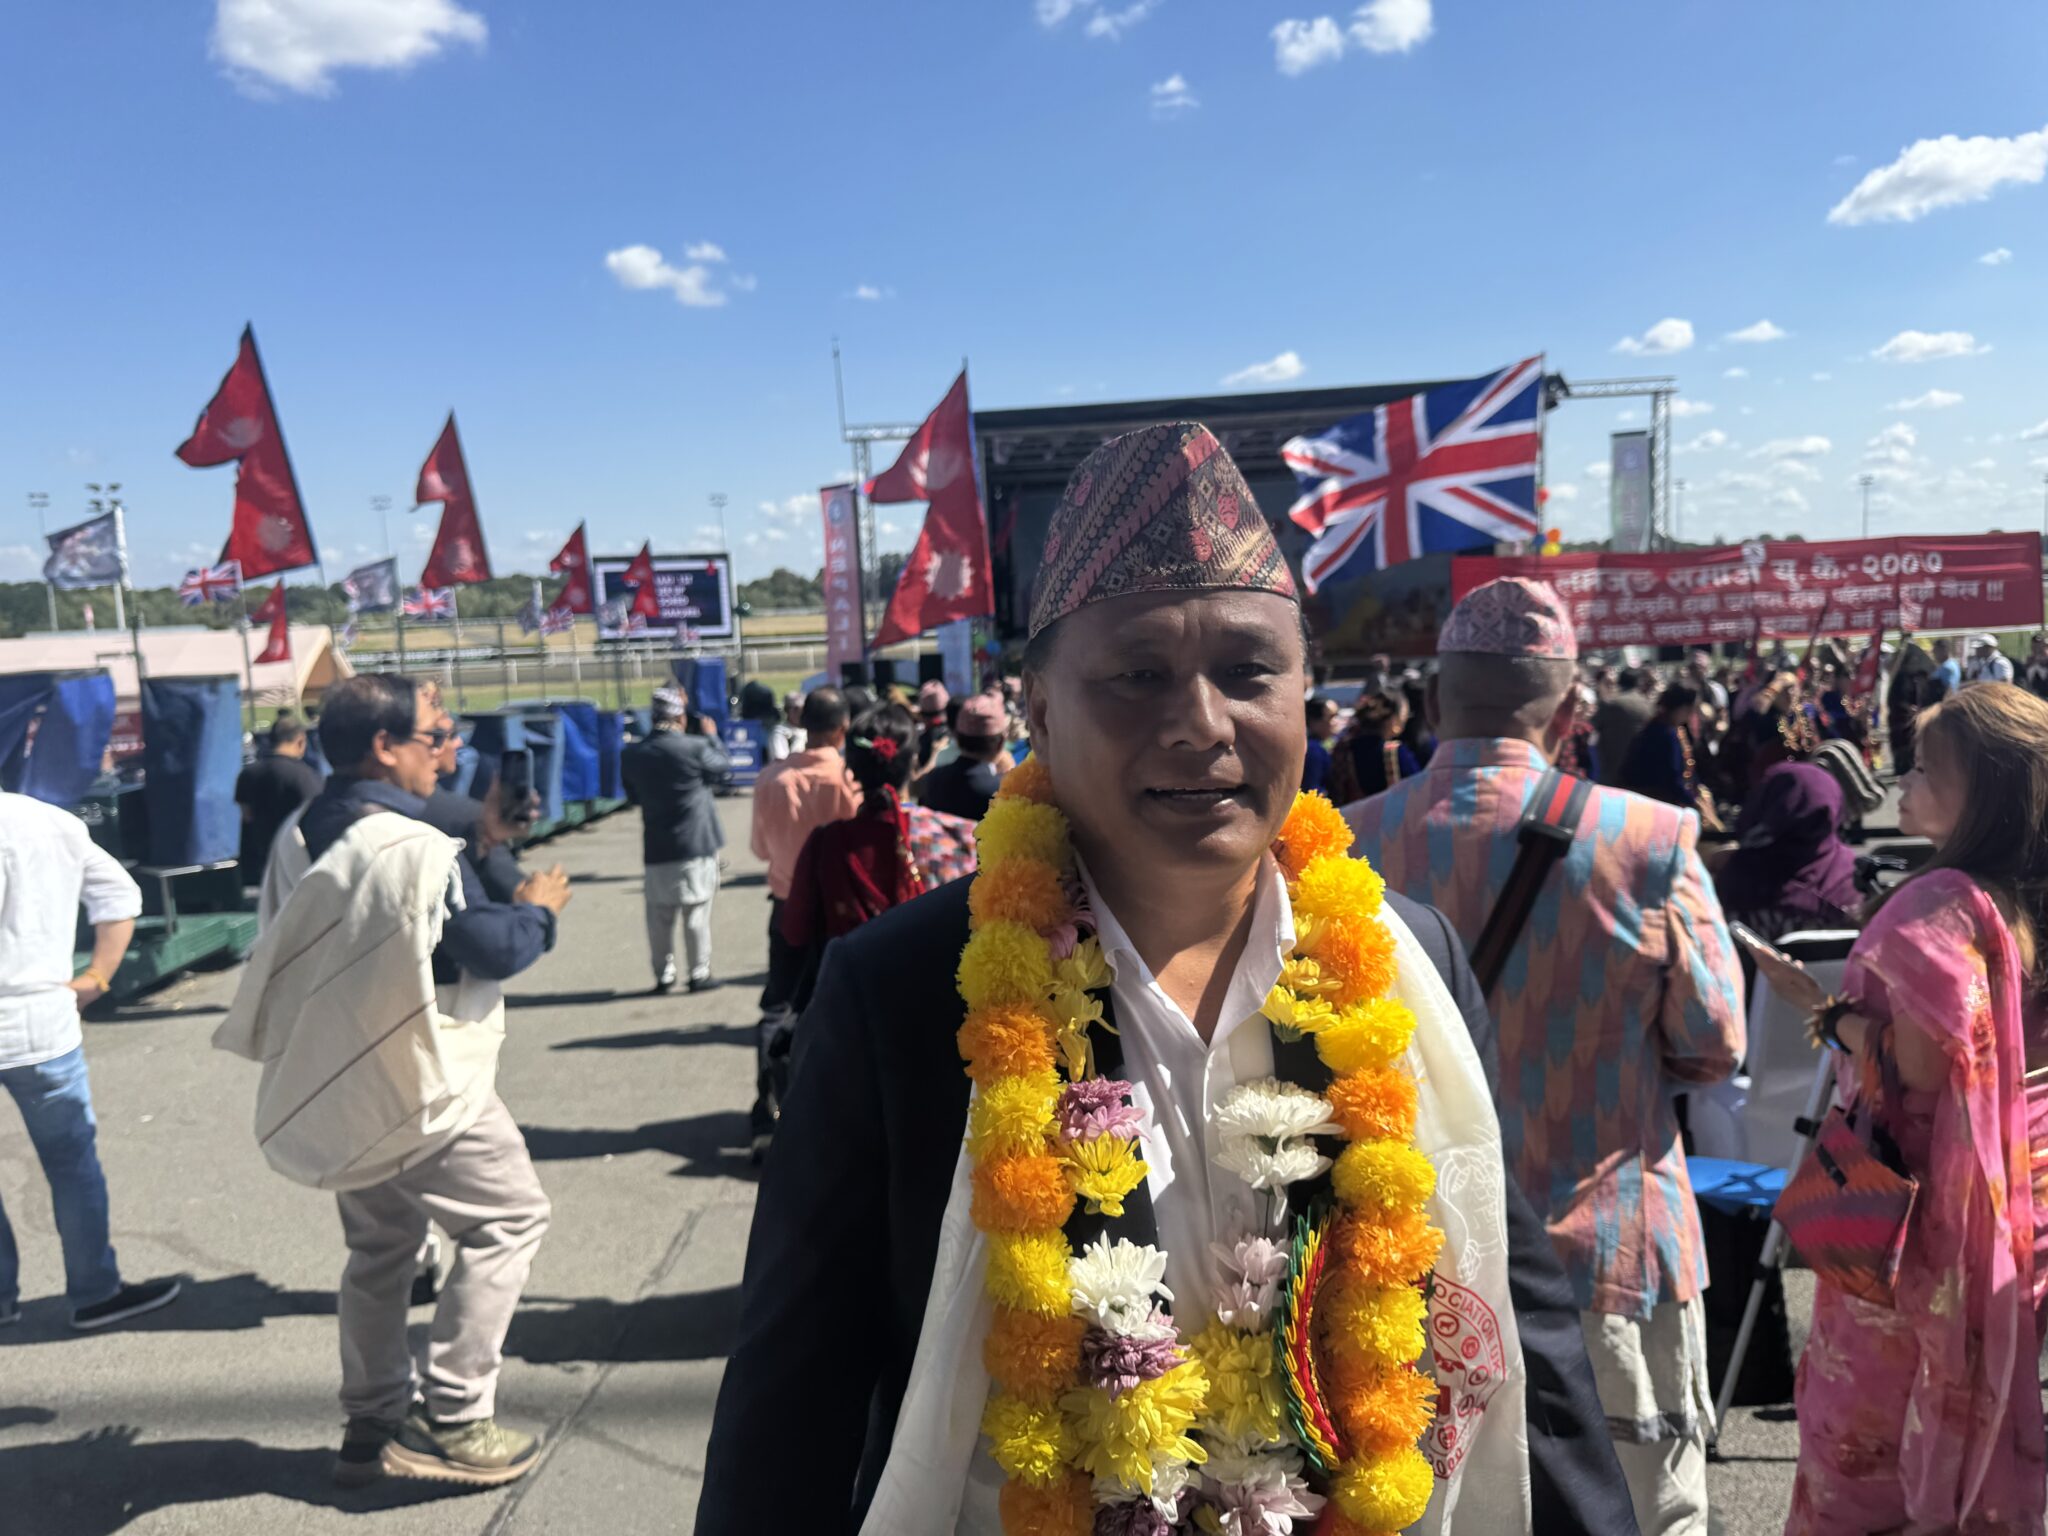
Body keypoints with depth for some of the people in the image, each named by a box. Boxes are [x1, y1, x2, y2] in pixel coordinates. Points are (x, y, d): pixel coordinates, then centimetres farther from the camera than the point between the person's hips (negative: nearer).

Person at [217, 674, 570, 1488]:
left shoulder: (322, 838, 6)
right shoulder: (417, 848, -21)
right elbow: (490, 948, -18)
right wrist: (540, 909, -1)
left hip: (347, 1082, 9)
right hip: (421, 1086, -9)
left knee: (380, 1244, 19)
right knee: (509, 1217, 2)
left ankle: (374, 1423, 27)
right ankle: (453, 1420, 2)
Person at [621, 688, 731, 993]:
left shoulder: (632, 755, -2)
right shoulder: (696, 748, -13)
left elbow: (634, 796, 9)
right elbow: (723, 769, 5)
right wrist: (711, 737, 18)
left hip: (656, 848, 3)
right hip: (696, 844, -3)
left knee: (659, 914, 12)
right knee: (696, 912, 4)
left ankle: (663, 974, 18)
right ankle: (698, 973, 9)